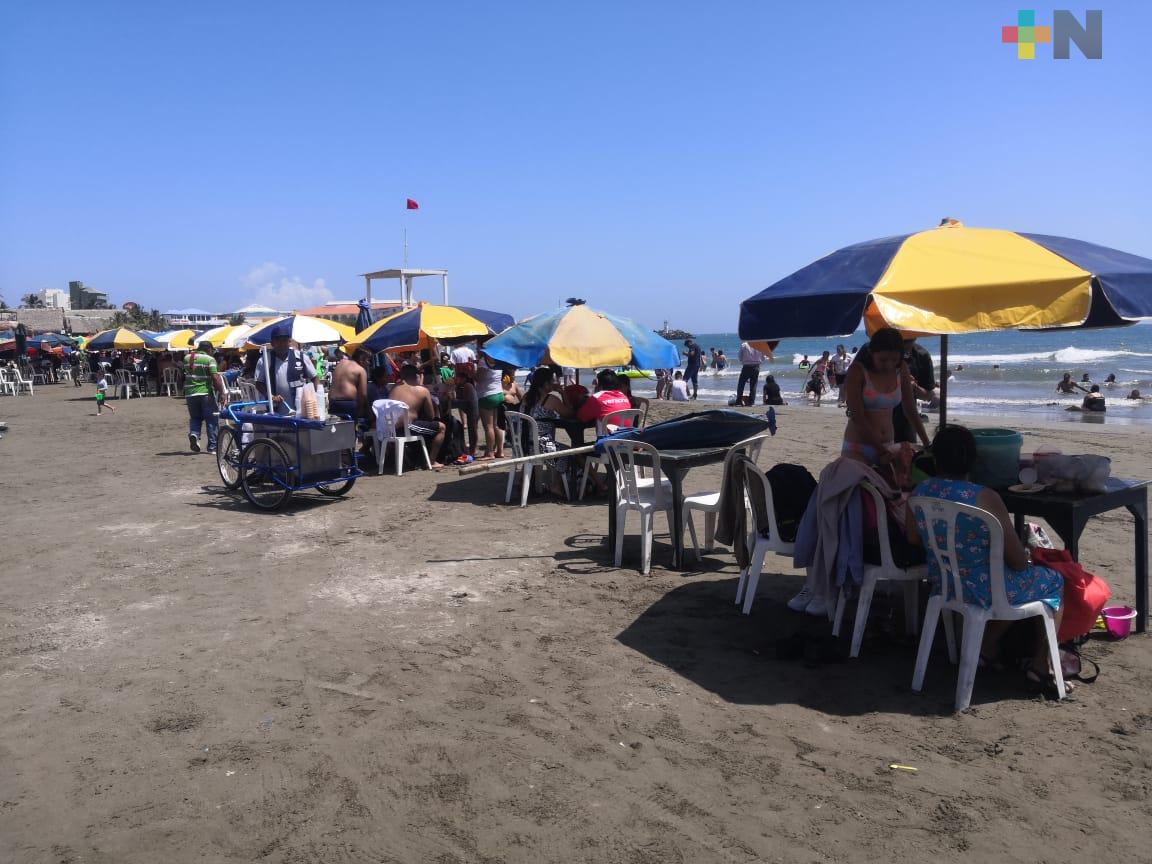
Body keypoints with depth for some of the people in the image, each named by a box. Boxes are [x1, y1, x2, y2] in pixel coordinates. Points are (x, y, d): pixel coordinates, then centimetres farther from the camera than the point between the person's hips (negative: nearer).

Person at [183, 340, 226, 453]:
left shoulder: (187, 358, 11)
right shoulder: (209, 359, -7)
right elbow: (215, 377, -17)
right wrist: (222, 393, -15)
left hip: (190, 393, 5)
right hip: (206, 393, -5)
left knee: (195, 418, 20)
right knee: (211, 420, 5)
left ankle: (194, 434, -9)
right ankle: (213, 447, 6)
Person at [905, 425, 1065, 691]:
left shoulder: (920, 492, -8)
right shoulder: (985, 498, -25)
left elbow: (913, 538, 8)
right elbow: (1018, 561, -18)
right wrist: (1025, 554, 5)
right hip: (985, 590, -6)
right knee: (1054, 581, 21)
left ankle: (989, 647, 31)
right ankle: (1040, 664, 18)